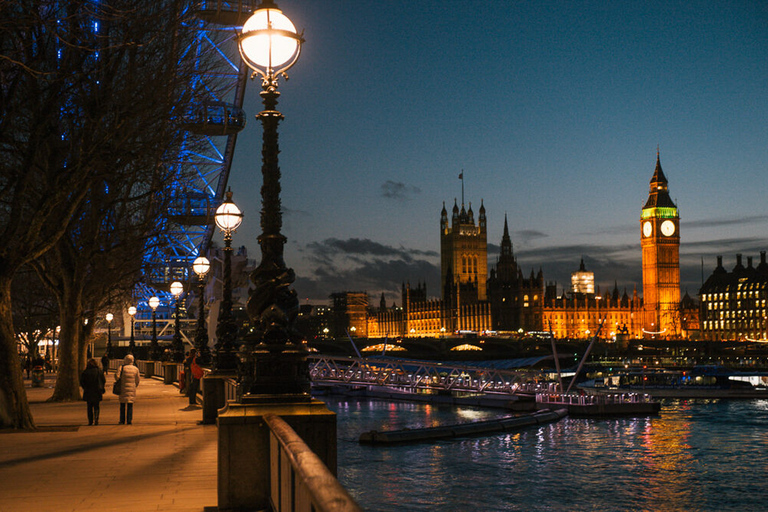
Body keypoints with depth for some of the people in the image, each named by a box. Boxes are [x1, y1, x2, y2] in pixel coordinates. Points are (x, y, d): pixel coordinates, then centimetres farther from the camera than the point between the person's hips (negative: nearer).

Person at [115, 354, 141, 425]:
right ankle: (129, 420, 1)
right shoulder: (136, 369, 2)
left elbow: (117, 376, -13)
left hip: (123, 388, -2)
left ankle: (122, 420, 6)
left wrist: (117, 381, 8)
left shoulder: (122, 368, -6)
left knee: (122, 405, 6)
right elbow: (137, 380, 6)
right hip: (132, 389, 2)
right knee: (130, 405, 5)